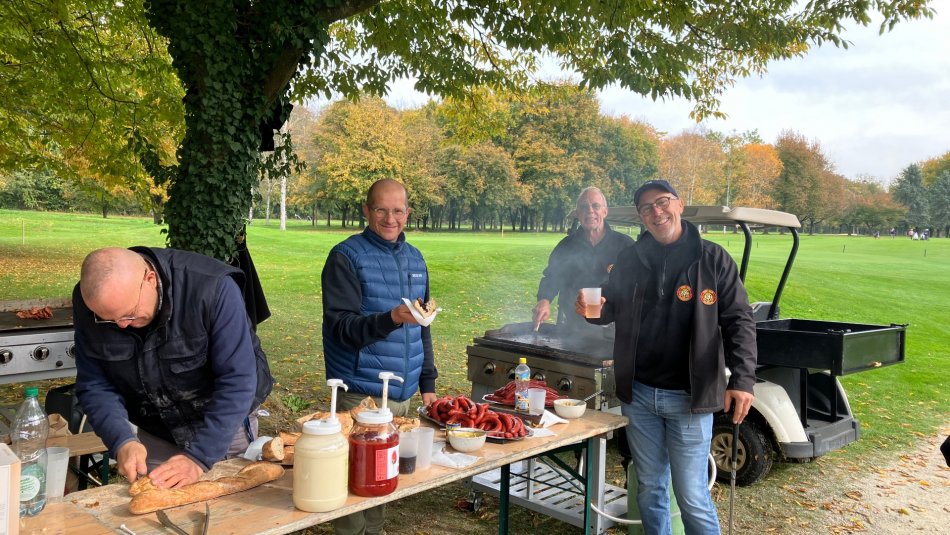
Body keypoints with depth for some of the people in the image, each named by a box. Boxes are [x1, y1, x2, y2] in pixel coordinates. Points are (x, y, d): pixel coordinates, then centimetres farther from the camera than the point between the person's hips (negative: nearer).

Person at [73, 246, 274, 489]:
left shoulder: (213, 288, -32)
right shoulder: (87, 301, -16)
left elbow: (236, 380, -30)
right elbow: (94, 385, -10)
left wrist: (199, 457, -33)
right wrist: (122, 441, -26)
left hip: (226, 425, -2)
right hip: (153, 433, 3)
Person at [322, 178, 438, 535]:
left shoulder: (414, 258, 11)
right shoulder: (346, 257, -8)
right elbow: (341, 326, -15)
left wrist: (427, 382, 13)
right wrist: (391, 319, -30)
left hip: (402, 393, 6)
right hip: (361, 393, -5)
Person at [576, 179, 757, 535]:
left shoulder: (712, 259, -4)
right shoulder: (630, 259, 4)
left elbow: (739, 322, -5)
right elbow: (612, 309, 14)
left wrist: (742, 379, -16)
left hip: (688, 398, -3)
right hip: (637, 394, 4)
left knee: (692, 496, 2)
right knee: (649, 487, 16)